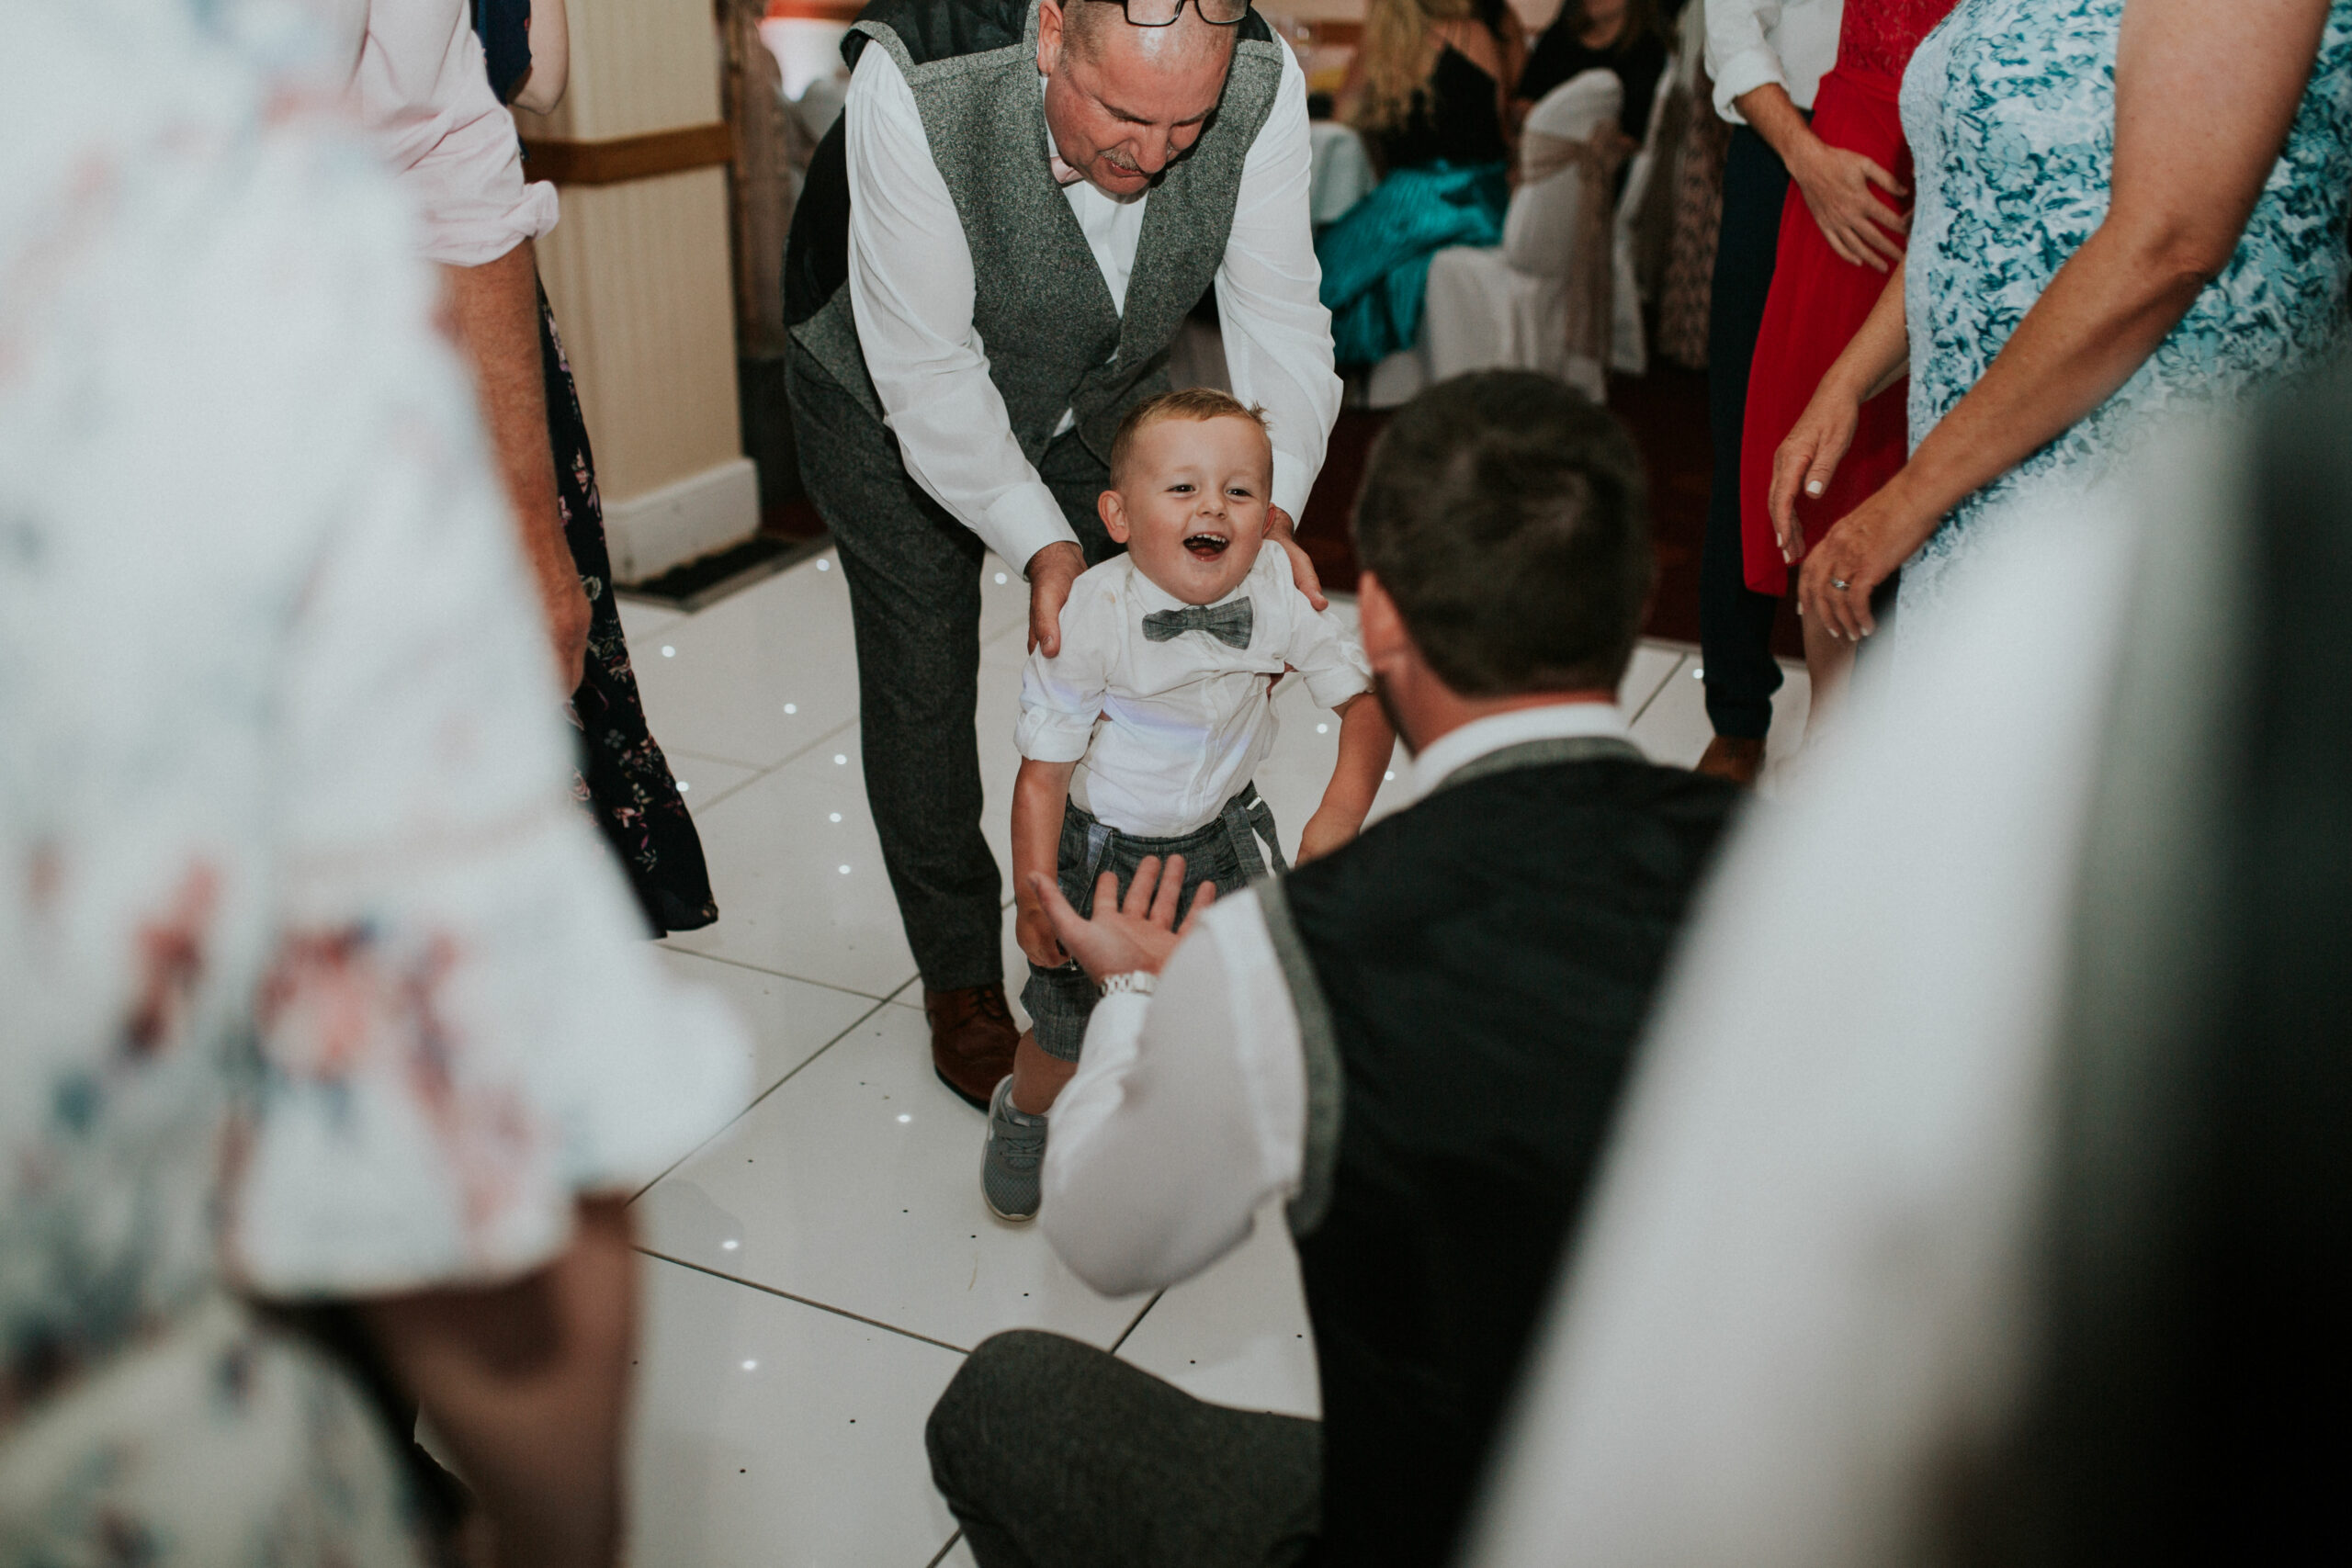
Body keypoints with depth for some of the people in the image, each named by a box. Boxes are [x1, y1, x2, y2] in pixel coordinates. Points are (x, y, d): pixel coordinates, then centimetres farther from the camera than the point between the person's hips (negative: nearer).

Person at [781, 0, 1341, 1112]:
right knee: (922, 676, 1)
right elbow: (926, 370, -36)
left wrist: (1271, 504, -39)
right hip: (888, 394, -3)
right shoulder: (913, 89, -40)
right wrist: (1039, 543, -43)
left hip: (1102, 393, 3)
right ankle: (961, 985, 19)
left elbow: (1278, 315, -24)